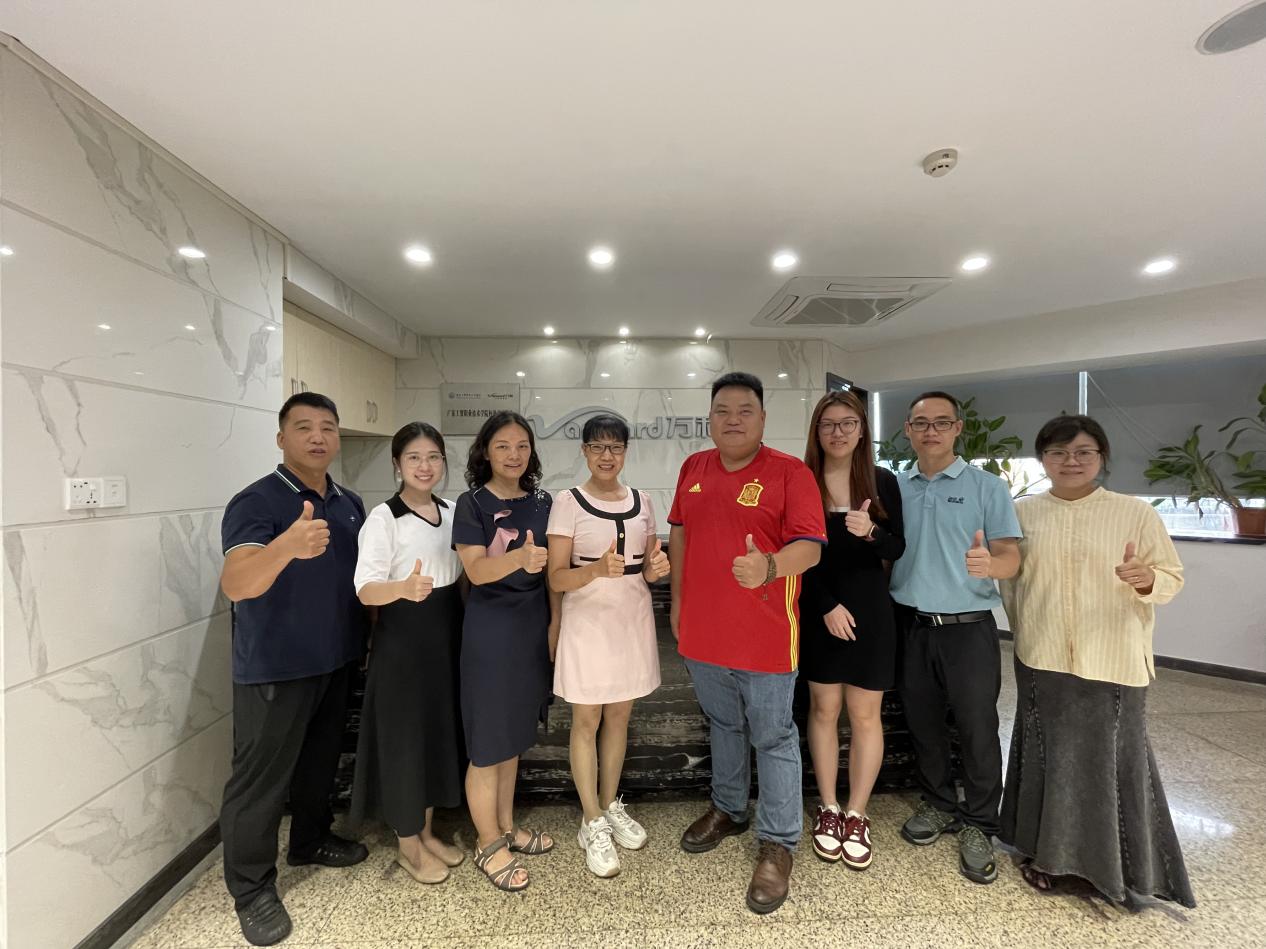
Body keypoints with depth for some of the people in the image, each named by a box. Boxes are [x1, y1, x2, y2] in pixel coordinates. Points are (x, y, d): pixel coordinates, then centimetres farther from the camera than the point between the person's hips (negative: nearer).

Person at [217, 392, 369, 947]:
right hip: (272, 667, -6)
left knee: (320, 760, 22)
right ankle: (251, 889, 26)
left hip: (335, 661, 7)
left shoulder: (349, 505, 4)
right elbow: (235, 584, -33)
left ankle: (311, 840, 43)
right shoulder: (256, 501, -17)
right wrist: (288, 546, -51)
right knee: (261, 778, 7)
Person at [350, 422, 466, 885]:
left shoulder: (452, 512, 5)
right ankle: (408, 846, 29)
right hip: (403, 638, -6)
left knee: (440, 730, 16)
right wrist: (404, 588, -39)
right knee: (404, 736, 6)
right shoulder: (383, 518, -13)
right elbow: (366, 590, -21)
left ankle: (426, 832, 37)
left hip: (446, 634, 6)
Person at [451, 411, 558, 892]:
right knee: (489, 740, 5)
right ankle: (488, 844, 26)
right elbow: (476, 570, -21)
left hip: (533, 625, 5)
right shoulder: (472, 504, -10)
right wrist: (519, 558, -39)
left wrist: (555, 621, 4)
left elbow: (551, 568, 8)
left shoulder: (541, 502, 4)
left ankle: (506, 828, 38)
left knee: (515, 733, 19)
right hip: (490, 628, -5)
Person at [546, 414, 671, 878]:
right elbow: (556, 579, -12)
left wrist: (657, 567, -12)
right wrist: (598, 568, -30)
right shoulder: (568, 503, -9)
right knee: (586, 720, 8)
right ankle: (593, 823, 26)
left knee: (619, 716, 16)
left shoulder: (642, 502, 4)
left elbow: (648, 570, 11)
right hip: (588, 622, -4)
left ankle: (611, 805, 37)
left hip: (632, 619, 4)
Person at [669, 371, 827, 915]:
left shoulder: (790, 472, -11)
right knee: (723, 725, 24)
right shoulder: (693, 468, 4)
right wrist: (677, 601, 10)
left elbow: (810, 545, -17)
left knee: (772, 738, 12)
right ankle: (728, 809, 46)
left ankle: (777, 843, 30)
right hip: (703, 630, 5)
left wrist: (771, 567, -37)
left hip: (764, 636, -5)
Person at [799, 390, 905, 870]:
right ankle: (828, 810, 27)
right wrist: (828, 606, -11)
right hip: (818, 612, -1)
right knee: (824, 708, 10)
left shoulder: (883, 481, 0)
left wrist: (870, 532, -22)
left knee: (865, 714, 8)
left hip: (870, 611, 1)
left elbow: (897, 549, 0)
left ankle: (857, 816, 25)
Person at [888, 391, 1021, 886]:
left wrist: (990, 563, -31)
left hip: (968, 628, -3)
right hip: (911, 626, 3)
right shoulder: (894, 487, 6)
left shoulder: (986, 486, -3)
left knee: (977, 730, 6)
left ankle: (977, 826, 26)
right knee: (922, 723, 15)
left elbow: (1011, 557, -11)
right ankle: (938, 804, 36)